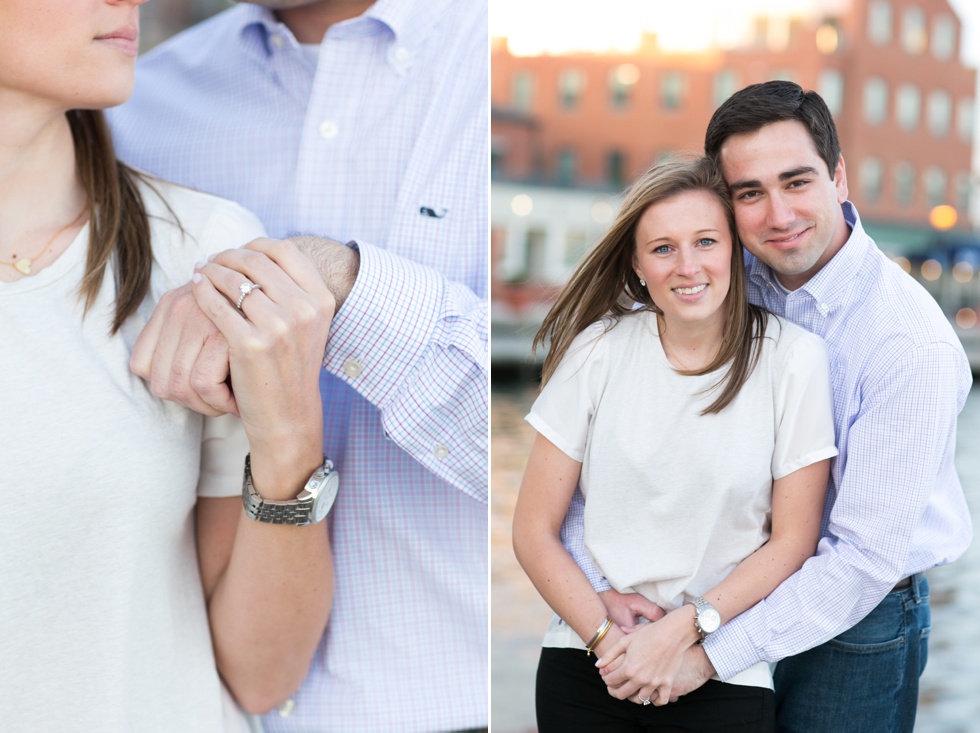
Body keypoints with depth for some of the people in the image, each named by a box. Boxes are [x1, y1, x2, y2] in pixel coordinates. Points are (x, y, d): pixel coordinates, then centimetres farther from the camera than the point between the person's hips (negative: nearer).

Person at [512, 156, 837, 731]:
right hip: (585, 665, 1)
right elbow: (534, 531, -1)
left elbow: (793, 540, -4)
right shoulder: (598, 350, -3)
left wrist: (683, 629, -14)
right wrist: (607, 637, -13)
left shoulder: (794, 359, -7)